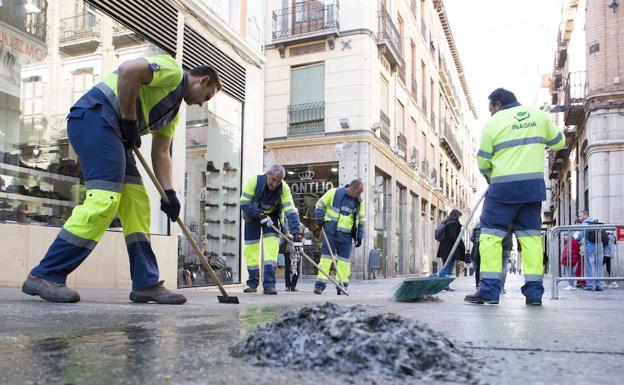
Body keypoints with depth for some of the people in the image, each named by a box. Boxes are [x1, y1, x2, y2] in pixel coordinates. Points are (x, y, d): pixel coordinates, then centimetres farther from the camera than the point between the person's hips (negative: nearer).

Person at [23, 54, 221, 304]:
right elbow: (128, 70, -19)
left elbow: (161, 153, 22)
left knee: (137, 204, 3)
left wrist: (169, 192, 11)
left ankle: (146, 283, 4)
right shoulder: (173, 70, -1)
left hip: (114, 132, 10)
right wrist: (129, 121, -12)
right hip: (95, 116, -10)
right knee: (104, 200, -20)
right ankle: (45, 276, -15)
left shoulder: (174, 110, 26)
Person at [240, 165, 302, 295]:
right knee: (251, 247, 0)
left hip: (271, 216, 0)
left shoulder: (284, 188, -26)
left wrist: (296, 233, -40)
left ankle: (269, 284, -16)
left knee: (272, 244, -18)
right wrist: (260, 214, -34)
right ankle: (252, 283, 15)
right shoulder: (254, 180, -28)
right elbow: (244, 203, -24)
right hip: (253, 216, 0)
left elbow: (291, 211, -30)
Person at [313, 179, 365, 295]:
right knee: (326, 256, -1)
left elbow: (361, 220, 15)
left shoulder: (359, 202, 6)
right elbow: (320, 204, 7)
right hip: (330, 232, -3)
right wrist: (320, 218, -4)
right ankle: (320, 284, 2)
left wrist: (359, 236, 10)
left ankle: (342, 284, 13)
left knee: (344, 259, 5)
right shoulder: (334, 193, -5)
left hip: (346, 235, 3)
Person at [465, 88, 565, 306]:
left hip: (504, 186, -4)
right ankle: (534, 291, 5)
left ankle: (489, 290, -6)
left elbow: (483, 161, 3)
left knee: (491, 235, -1)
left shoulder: (494, 122, 1)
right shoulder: (539, 115, 12)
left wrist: (489, 179, 22)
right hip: (534, 186, 4)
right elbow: (559, 142, 20)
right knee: (531, 235, 7)